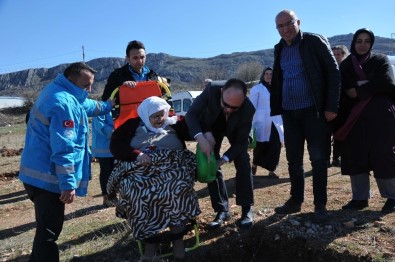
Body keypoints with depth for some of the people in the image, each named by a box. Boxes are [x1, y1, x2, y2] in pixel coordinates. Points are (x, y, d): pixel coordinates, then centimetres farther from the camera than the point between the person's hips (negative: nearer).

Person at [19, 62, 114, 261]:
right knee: (49, 230, -3)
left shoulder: (56, 90, 13)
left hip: (39, 173, 11)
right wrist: (68, 184, -23)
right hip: (47, 177, -11)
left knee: (47, 227, 22)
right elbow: (63, 148, -25)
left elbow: (86, 106, 33)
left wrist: (108, 106, 44)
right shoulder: (63, 103, -21)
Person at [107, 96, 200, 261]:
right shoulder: (133, 125, 15)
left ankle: (177, 238, -18)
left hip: (171, 169, 0)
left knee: (178, 186, -33)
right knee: (135, 192, -32)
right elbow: (115, 145, 5)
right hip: (140, 171, 1)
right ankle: (150, 241, -16)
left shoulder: (174, 124, 16)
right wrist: (136, 154, -10)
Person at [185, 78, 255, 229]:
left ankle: (247, 209, -1)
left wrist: (223, 160, -40)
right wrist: (201, 137, -50)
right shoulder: (212, 89, -39)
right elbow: (191, 114, -33)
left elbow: (241, 141, -28)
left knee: (243, 164, -12)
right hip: (211, 127, 1)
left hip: (235, 129, 0)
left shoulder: (248, 109, -38)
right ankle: (222, 210, 3)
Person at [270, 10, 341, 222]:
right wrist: (276, 107, 10)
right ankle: (296, 200, 23)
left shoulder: (315, 42, -5)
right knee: (293, 159, 11)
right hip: (289, 112, 5)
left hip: (313, 111, -5)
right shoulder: (279, 49, 11)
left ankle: (320, 205, 12)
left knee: (318, 159, 1)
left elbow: (333, 72, -7)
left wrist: (331, 106, -13)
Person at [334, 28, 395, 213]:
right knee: (355, 157, 2)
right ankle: (360, 198, 12)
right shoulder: (345, 65, 12)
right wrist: (368, 85, -11)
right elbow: (342, 89, 0)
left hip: (379, 116, -3)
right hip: (354, 118, 3)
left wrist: (359, 91, -10)